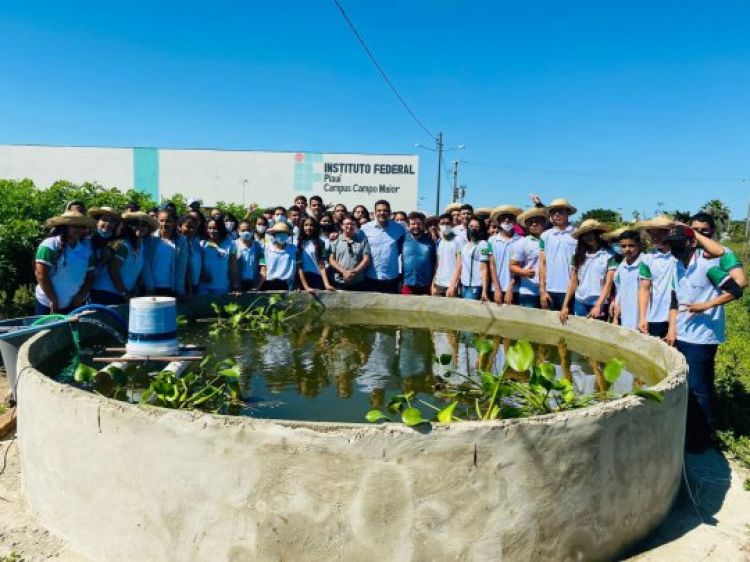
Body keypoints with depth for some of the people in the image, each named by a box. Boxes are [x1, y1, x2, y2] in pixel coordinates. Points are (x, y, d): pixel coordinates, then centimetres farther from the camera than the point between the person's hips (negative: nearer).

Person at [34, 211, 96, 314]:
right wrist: (54, 300, -13)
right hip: (48, 304, -4)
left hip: (76, 305, 5)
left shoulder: (87, 248, 6)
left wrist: (80, 296, -6)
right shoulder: (50, 245, -10)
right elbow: (41, 274, -14)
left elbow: (90, 276, 8)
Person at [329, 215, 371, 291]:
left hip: (358, 283, 0)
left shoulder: (362, 241, 6)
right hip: (339, 283, 0)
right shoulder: (335, 241, 6)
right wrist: (343, 271, -13)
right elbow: (331, 259, 1)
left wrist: (354, 272, -14)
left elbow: (366, 259, -1)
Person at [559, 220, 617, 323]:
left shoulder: (609, 254, -4)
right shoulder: (579, 254, 7)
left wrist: (598, 306, -17)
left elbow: (609, 283, -9)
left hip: (600, 304, -4)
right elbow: (573, 281, 7)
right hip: (580, 303, 4)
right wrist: (565, 305, 1)